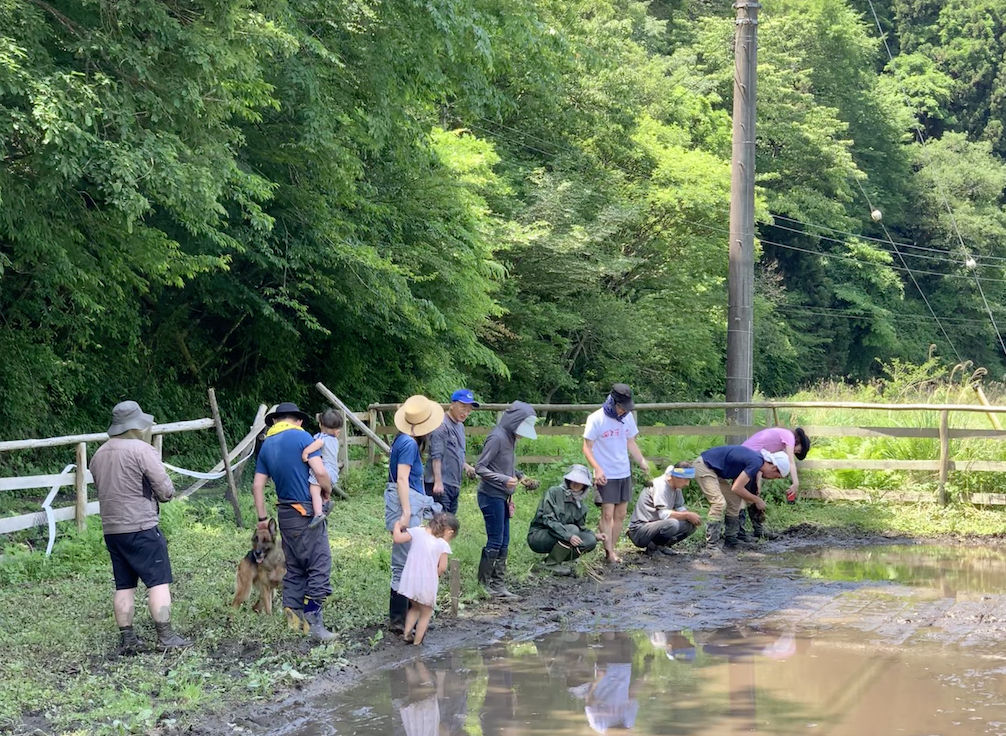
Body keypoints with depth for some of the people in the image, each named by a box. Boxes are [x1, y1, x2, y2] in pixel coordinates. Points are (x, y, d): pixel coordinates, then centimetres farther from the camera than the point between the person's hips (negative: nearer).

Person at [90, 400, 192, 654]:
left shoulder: (99, 455, 11)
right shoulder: (141, 450, -12)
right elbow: (166, 490, -11)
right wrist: (155, 495, 10)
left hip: (111, 528, 7)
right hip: (141, 528, -7)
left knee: (124, 585, 11)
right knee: (159, 582, -2)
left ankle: (127, 640, 11)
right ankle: (165, 637, -4)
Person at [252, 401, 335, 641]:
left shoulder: (266, 445, 10)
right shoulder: (301, 437, -9)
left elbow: (257, 485, 12)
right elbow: (320, 472, -17)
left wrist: (262, 517, 19)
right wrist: (328, 492, 2)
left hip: (285, 513, 7)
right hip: (307, 513, -7)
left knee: (294, 567, 16)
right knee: (319, 566, -4)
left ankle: (294, 617, 16)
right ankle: (313, 621, -9)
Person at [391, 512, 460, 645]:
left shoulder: (417, 531, -1)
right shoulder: (443, 545, -8)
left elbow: (398, 538, -3)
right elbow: (442, 568, -10)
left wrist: (397, 526, 15)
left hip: (410, 581, 4)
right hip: (427, 585, -4)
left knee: (415, 607, 29)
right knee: (426, 613, 18)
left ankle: (407, 633, 21)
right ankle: (417, 641, 19)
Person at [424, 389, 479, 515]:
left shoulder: (460, 426, 19)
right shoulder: (442, 425, -10)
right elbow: (436, 456, -16)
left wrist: (466, 467, 12)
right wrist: (438, 481, -22)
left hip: (454, 486, 9)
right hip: (441, 486, -9)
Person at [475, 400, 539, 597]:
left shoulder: (510, 438, 9)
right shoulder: (497, 438, -17)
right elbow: (480, 467, -18)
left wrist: (520, 476, 5)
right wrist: (504, 479, -25)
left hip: (502, 498, 9)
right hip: (491, 496, -9)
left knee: (504, 542, 10)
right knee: (495, 541, -4)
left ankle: (498, 585, 15)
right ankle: (483, 583, 6)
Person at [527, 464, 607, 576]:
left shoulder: (580, 505, 9)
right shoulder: (554, 492, -12)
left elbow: (581, 528, 18)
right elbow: (548, 519, -23)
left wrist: (595, 536, -3)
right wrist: (568, 536, -35)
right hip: (538, 535, -7)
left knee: (591, 541, -12)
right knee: (572, 529, -30)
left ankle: (558, 560, 1)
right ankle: (552, 563, -15)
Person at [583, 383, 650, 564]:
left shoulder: (627, 417, 4)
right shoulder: (596, 419, -12)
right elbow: (587, 448, -10)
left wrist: (642, 461, -1)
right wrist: (597, 469, -23)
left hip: (624, 473, 6)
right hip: (606, 475, -6)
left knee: (620, 514, 6)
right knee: (607, 514, -7)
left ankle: (612, 549, 13)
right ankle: (609, 552, -3)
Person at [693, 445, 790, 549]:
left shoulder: (756, 458, 8)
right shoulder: (756, 463, -21)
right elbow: (736, 488, -21)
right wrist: (757, 500, -9)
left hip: (714, 469, 10)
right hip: (703, 466, -10)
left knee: (734, 501, 11)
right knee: (719, 502, -20)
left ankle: (730, 540, 15)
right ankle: (711, 544, -18)